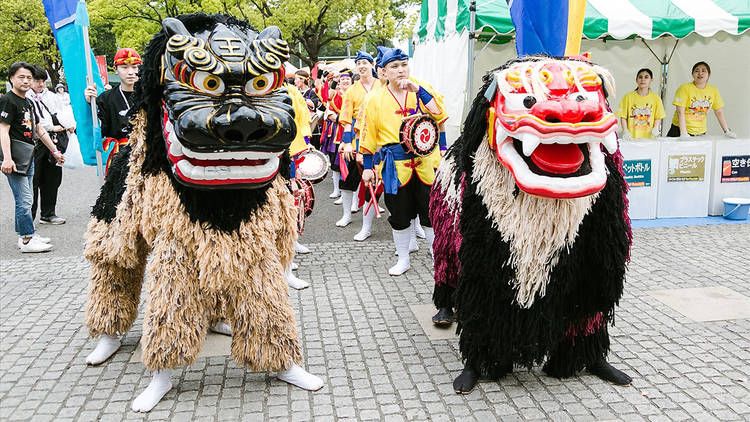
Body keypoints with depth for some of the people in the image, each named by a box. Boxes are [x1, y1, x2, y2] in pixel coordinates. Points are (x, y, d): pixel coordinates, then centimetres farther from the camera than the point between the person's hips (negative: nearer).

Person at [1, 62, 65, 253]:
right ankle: (27, 239, -3)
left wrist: (54, 150, 25)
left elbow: (38, 129, 25)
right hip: (15, 156, -9)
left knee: (24, 199, 13)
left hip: (28, 155, 9)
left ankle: (25, 235, 21)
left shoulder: (27, 102, 18)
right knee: (24, 200, -8)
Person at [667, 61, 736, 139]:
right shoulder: (684, 88, -11)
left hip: (700, 133, 3)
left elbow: (719, 112, 7)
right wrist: (683, 133, -23)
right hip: (679, 130, -3)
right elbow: (680, 112, -16)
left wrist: (727, 131, 3)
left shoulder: (713, 90, 2)